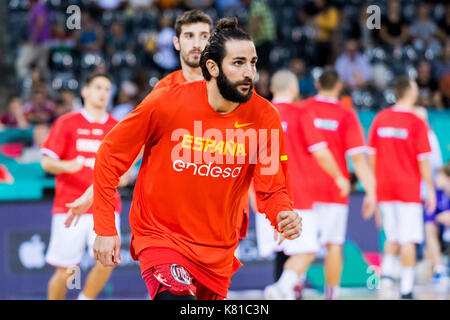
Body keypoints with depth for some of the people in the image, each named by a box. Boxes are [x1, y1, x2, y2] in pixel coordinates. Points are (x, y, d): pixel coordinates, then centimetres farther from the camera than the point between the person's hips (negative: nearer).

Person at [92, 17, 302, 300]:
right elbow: (110, 155, -4)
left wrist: (284, 215, -27)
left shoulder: (264, 117, -8)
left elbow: (272, 189, -3)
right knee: (177, 298, -31)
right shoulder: (166, 103, -14)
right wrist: (105, 229, -6)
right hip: (160, 236, -4)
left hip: (218, 252, 4)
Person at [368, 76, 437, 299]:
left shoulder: (380, 119, 4)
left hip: (384, 188, 5)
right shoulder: (417, 123, -10)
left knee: (392, 238, 16)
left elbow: (372, 155, 8)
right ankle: (406, 290, 0)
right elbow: (423, 161, -10)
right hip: (408, 189, -5)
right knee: (408, 241, 0)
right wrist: (430, 191, -2)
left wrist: (373, 186, 16)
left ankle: (385, 277, -2)